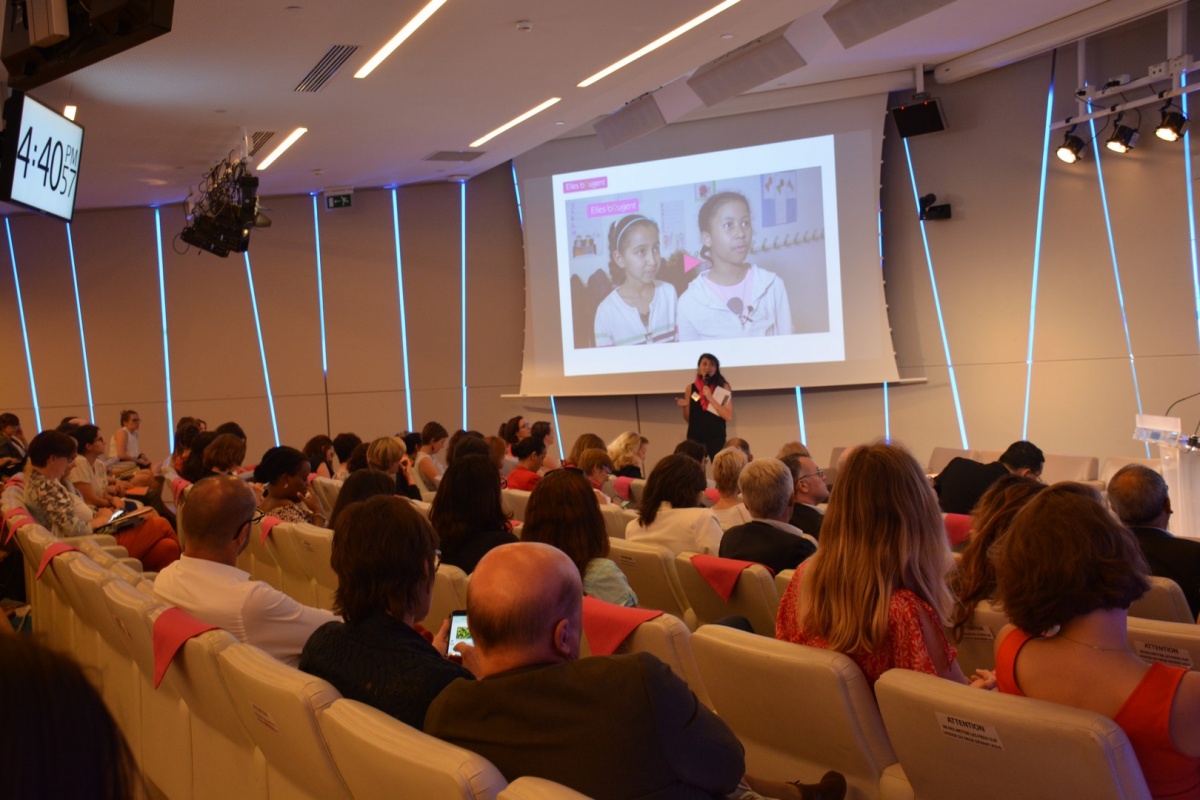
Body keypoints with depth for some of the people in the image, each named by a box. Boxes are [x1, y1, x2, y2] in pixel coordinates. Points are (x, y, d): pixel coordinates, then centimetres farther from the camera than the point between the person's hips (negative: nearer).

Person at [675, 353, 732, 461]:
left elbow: (729, 416, -8)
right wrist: (685, 406, -7)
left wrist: (710, 398, -14)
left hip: (716, 437, -1)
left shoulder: (723, 387, 1)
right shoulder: (691, 389, 6)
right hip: (695, 437, 2)